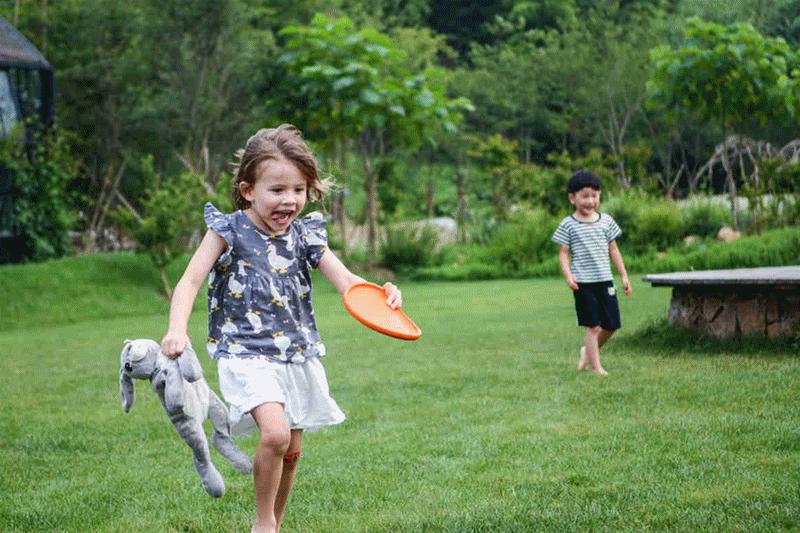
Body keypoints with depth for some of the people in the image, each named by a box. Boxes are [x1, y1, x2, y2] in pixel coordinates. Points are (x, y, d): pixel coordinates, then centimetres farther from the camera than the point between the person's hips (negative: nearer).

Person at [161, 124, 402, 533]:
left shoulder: (305, 236, 4)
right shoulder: (228, 231, -7)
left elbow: (344, 278, -3)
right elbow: (190, 281, -11)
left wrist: (380, 294, -26)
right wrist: (176, 330, -29)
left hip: (297, 356, 5)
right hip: (247, 355, -5)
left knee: (291, 450, 11)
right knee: (275, 433, -25)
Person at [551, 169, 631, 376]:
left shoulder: (606, 221, 8)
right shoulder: (568, 225, -2)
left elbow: (613, 250, 13)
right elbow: (563, 253, -2)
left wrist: (624, 276, 10)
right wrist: (568, 275, -18)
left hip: (605, 280, 4)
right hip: (583, 283, -4)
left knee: (611, 325, 6)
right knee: (592, 326, -2)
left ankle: (587, 351, 29)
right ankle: (595, 367, 5)